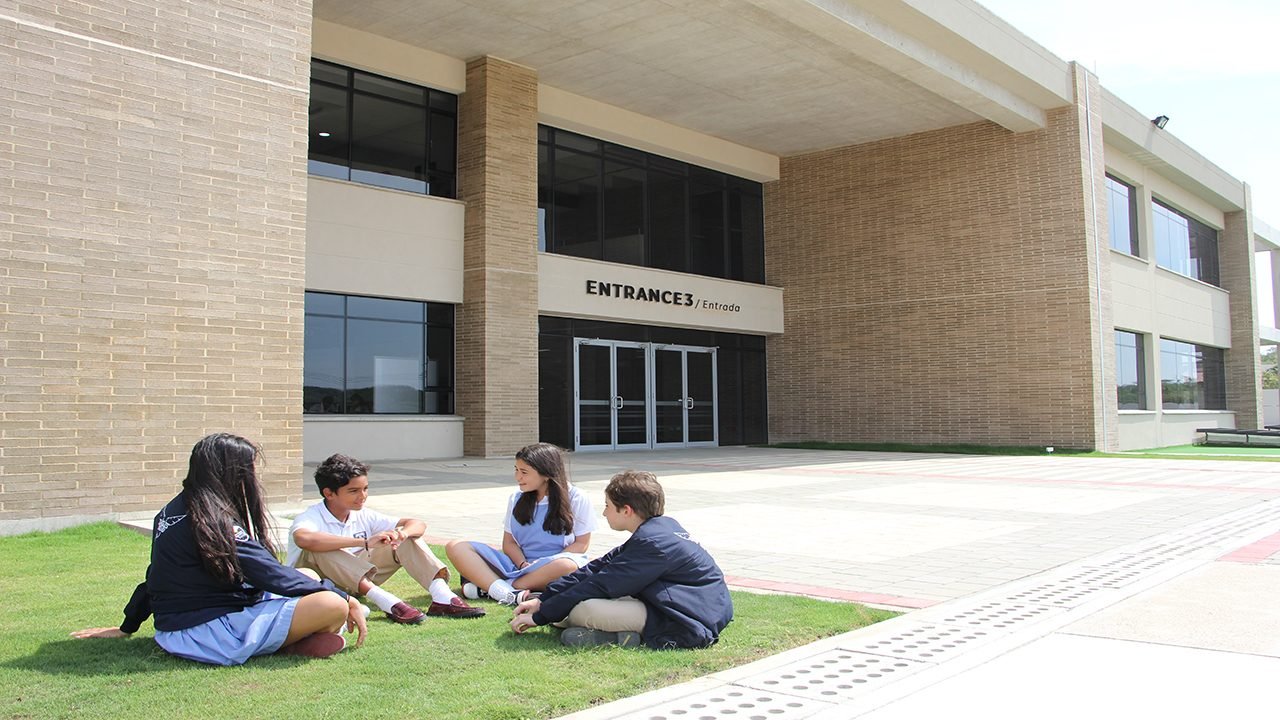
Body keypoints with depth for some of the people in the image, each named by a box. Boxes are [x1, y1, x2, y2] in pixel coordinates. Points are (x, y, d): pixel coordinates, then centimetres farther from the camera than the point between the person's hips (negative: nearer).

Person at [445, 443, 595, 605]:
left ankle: (487, 587, -31)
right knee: (455, 547, -13)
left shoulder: (576, 499, -1)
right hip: (518, 563, 4)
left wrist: (545, 565, -15)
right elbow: (509, 542, 10)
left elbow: (581, 543, -3)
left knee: (568, 565, -42)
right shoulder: (516, 498, 11)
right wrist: (523, 564, -12)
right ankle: (506, 593, -37)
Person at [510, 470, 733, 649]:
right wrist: (543, 600, 7)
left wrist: (540, 616, -9)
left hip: (688, 627, -11)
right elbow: (600, 566, 9)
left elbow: (599, 585, -18)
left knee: (582, 608, -23)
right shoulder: (663, 526, 11)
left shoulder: (651, 542, -19)